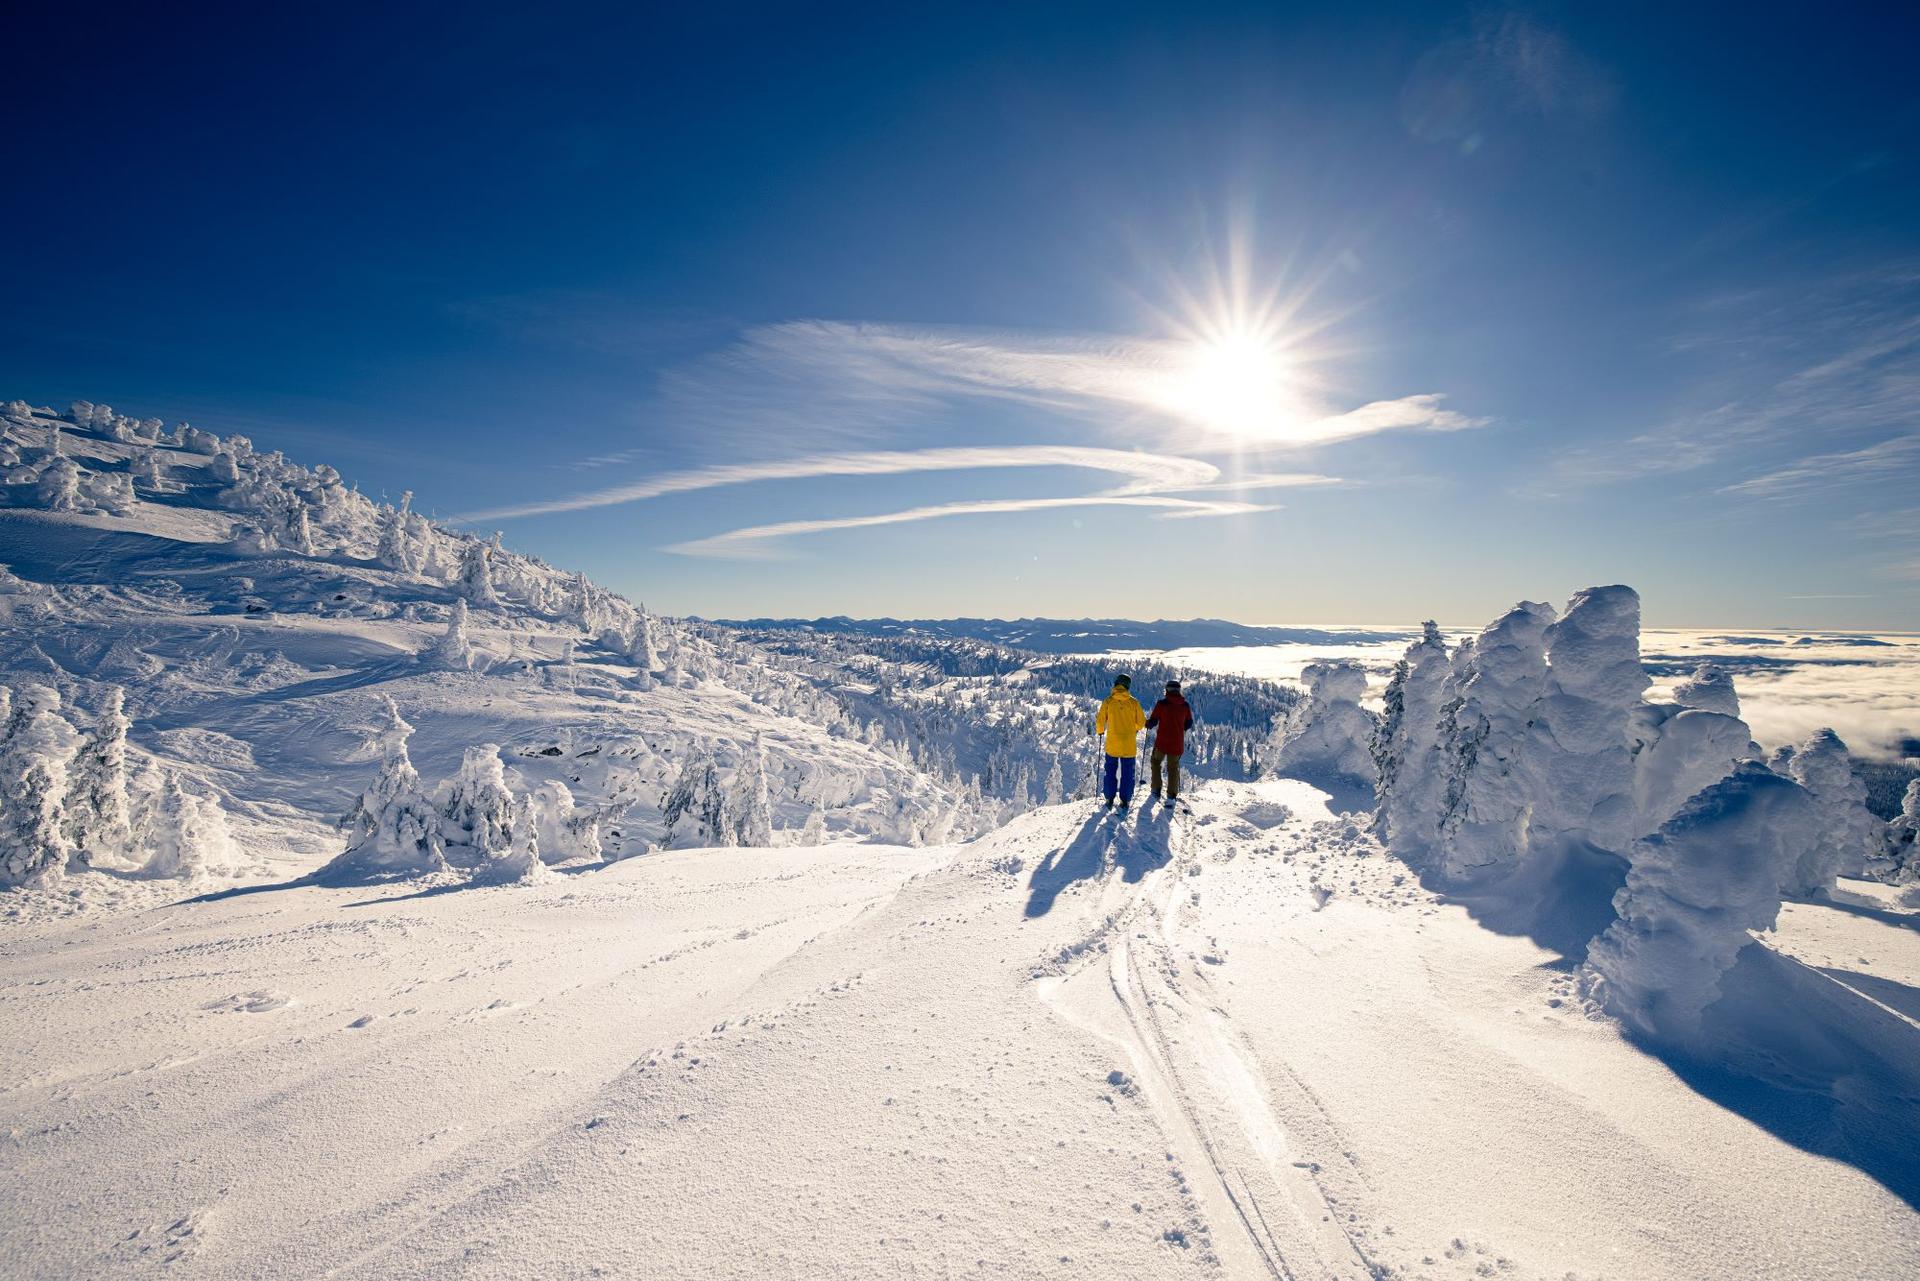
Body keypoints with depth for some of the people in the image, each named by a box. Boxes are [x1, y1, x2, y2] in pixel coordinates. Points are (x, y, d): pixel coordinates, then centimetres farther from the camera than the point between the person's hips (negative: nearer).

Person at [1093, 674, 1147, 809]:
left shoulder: (1108, 701, -5)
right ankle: (1125, 800, 9)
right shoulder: (1133, 702, -5)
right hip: (1129, 744, 0)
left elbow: (1101, 720, 0)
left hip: (1112, 743, 0)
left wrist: (1100, 731, 20)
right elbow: (1141, 722, 2)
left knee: (1111, 771, 12)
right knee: (1127, 772, 9)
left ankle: (1109, 799, 12)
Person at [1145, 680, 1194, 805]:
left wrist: (1148, 724, 15)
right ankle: (1172, 796, 8)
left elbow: (1153, 722, -7)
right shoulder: (1185, 705, 0)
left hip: (1162, 742, -2)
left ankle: (1156, 792, 16)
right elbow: (1189, 724, 7)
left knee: (1156, 763, 19)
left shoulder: (1162, 703, -9)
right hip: (1177, 743, 2)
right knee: (1173, 767, 14)